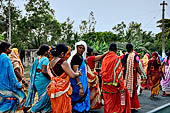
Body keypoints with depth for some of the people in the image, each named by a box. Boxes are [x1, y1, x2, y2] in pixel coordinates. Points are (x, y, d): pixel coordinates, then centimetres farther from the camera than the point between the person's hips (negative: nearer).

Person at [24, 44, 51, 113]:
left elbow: (34, 69, 13)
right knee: (44, 96, 4)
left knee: (42, 96, 18)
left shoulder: (37, 58, 11)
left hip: (36, 78, 9)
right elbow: (44, 71, -24)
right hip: (42, 79, -9)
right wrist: (50, 77, -14)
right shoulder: (45, 59, -15)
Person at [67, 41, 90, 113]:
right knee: (79, 100, -2)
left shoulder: (81, 57, 10)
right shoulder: (76, 57, -18)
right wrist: (80, 86, -28)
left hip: (82, 82, 10)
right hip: (77, 83, -10)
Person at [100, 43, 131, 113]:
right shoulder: (117, 58, -10)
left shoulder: (105, 58, 4)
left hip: (105, 84, 5)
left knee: (107, 103, 16)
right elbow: (119, 73, -14)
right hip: (113, 85, -5)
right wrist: (121, 87, -11)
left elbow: (102, 72, 9)